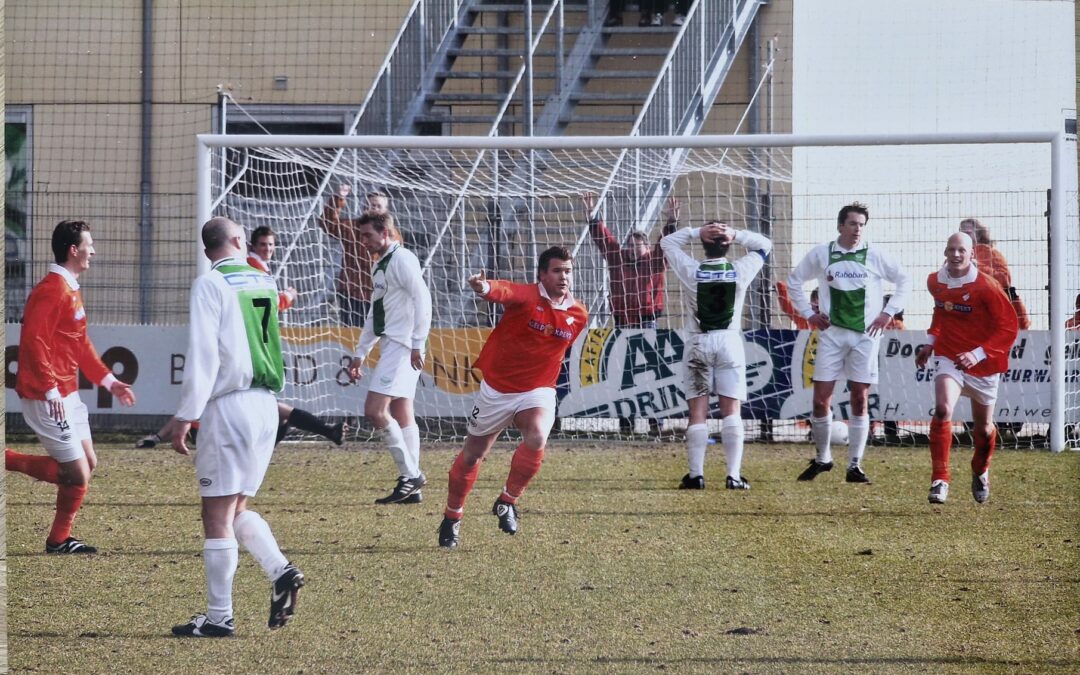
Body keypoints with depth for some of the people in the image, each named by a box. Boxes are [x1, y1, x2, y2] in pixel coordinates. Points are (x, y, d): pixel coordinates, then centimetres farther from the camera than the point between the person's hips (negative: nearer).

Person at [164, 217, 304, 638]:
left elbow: (202, 355, -14)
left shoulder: (211, 285, -7)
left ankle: (219, 616, -3)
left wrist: (185, 416, -12)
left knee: (217, 515, -3)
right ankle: (281, 573, -2)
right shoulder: (264, 283, 12)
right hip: (266, 405, 7)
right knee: (236, 508, 18)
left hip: (229, 407, -7)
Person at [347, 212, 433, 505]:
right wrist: (359, 355, 25)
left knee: (374, 409, -15)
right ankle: (411, 487, 8)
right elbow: (375, 317, 26)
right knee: (401, 415, 8)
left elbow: (422, 299, -17)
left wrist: (418, 344, -20)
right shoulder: (381, 266, 20)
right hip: (390, 346, 10)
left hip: (401, 346, -10)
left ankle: (410, 474, -11)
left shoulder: (402, 259, -9)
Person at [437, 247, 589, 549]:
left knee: (537, 439, -29)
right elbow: (504, 291, -42)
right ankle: (452, 519, 33)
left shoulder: (578, 314, -1)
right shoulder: (526, 296, -17)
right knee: (472, 455, 11)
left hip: (537, 392, 2)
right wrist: (486, 288, -64)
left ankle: (507, 501, -7)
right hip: (497, 387, -2)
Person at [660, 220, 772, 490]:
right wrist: (736, 234, -5)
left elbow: (667, 242, 6)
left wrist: (697, 231, -5)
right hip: (730, 342, 0)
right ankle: (734, 475, -6)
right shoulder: (740, 272, -7)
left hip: (698, 344, 0)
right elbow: (764, 245, 10)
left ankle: (696, 474, -2)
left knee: (697, 414, 2)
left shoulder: (692, 272, -9)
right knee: (732, 412, 1)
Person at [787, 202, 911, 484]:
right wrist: (807, 313, 7)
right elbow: (794, 280, 14)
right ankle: (822, 458, 14)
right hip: (832, 333, 1)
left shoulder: (874, 256, 1)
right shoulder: (821, 254, 3)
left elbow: (904, 281, 8)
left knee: (860, 400, -1)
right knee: (821, 399, -3)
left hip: (865, 334, -1)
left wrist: (888, 313, 0)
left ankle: (855, 465, 5)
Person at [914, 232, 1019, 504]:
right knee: (943, 409, -25)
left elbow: (1009, 327, -16)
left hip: (982, 364, -2)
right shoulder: (935, 282, -1)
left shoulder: (986, 287, -18)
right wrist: (930, 343, 10)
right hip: (948, 357, 2)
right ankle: (940, 480, -23)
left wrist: (978, 354, -23)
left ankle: (980, 472, 46)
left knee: (983, 428, 14)